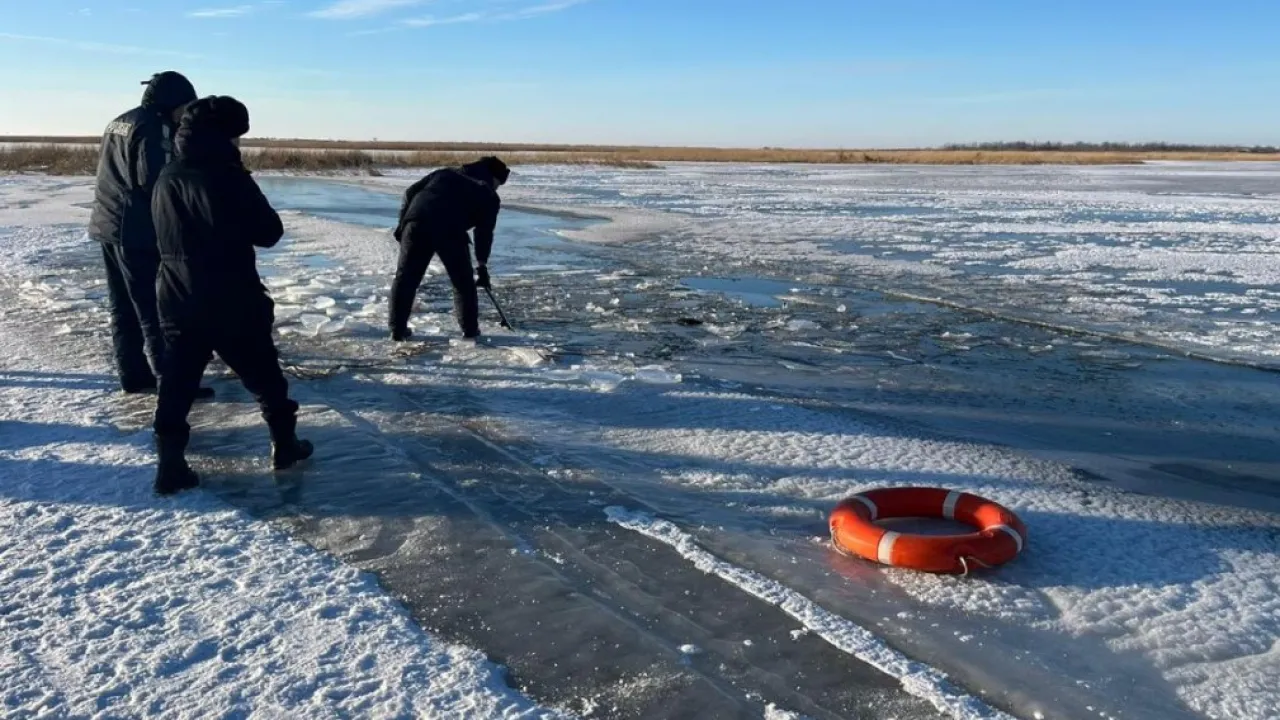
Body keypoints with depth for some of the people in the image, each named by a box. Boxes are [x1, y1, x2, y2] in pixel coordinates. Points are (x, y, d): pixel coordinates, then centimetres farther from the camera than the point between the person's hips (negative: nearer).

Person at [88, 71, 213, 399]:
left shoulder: (118, 123, 18)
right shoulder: (154, 127, -13)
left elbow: (115, 175, 20)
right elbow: (155, 181, -20)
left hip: (109, 226, 10)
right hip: (139, 232, -10)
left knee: (124, 308, 12)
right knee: (157, 309, -7)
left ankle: (133, 375, 19)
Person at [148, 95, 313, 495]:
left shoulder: (166, 179, 6)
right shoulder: (228, 176, -17)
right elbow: (269, 232, -11)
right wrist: (248, 194, 5)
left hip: (178, 301, 6)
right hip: (232, 303, -5)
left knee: (177, 383, 8)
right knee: (264, 375, 12)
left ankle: (170, 463, 6)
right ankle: (284, 443, 24)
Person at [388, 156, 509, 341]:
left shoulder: (446, 172, 32)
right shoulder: (489, 196, 22)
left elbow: (411, 192, 24)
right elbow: (484, 233, 19)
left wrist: (403, 223, 24)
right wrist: (482, 266, 27)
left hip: (417, 221, 3)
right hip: (450, 230, -3)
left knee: (406, 276, 13)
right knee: (463, 280, 16)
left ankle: (398, 329, 14)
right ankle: (470, 328, 21)